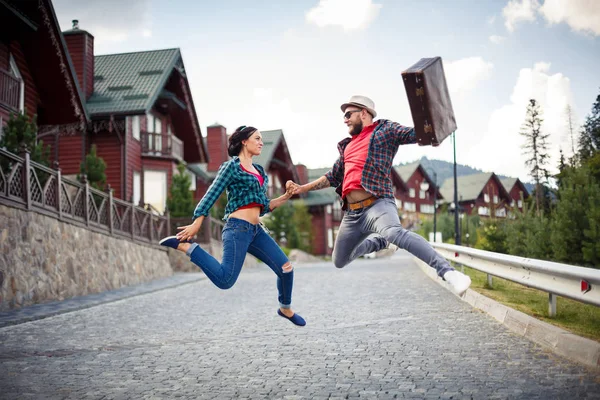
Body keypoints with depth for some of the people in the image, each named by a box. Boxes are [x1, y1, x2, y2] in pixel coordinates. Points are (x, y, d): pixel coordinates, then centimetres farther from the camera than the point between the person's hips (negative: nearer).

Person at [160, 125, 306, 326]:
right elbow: (212, 195, -6)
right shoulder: (232, 166, -2)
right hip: (238, 227, -8)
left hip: (256, 230, 8)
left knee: (286, 267, 4)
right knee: (225, 280, -19)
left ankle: (285, 309, 28)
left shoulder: (259, 171, 20)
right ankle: (185, 246, -6)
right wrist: (196, 224, -13)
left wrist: (285, 197, 11)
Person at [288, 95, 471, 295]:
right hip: (351, 214, 8)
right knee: (340, 261, 17)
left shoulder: (384, 129, 6)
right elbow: (333, 177, 33)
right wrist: (303, 188, 27)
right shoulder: (347, 145, 23)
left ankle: (447, 272, -47)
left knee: (395, 232, -39)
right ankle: (382, 241, 37)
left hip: (377, 205, -8)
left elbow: (417, 134, -9)